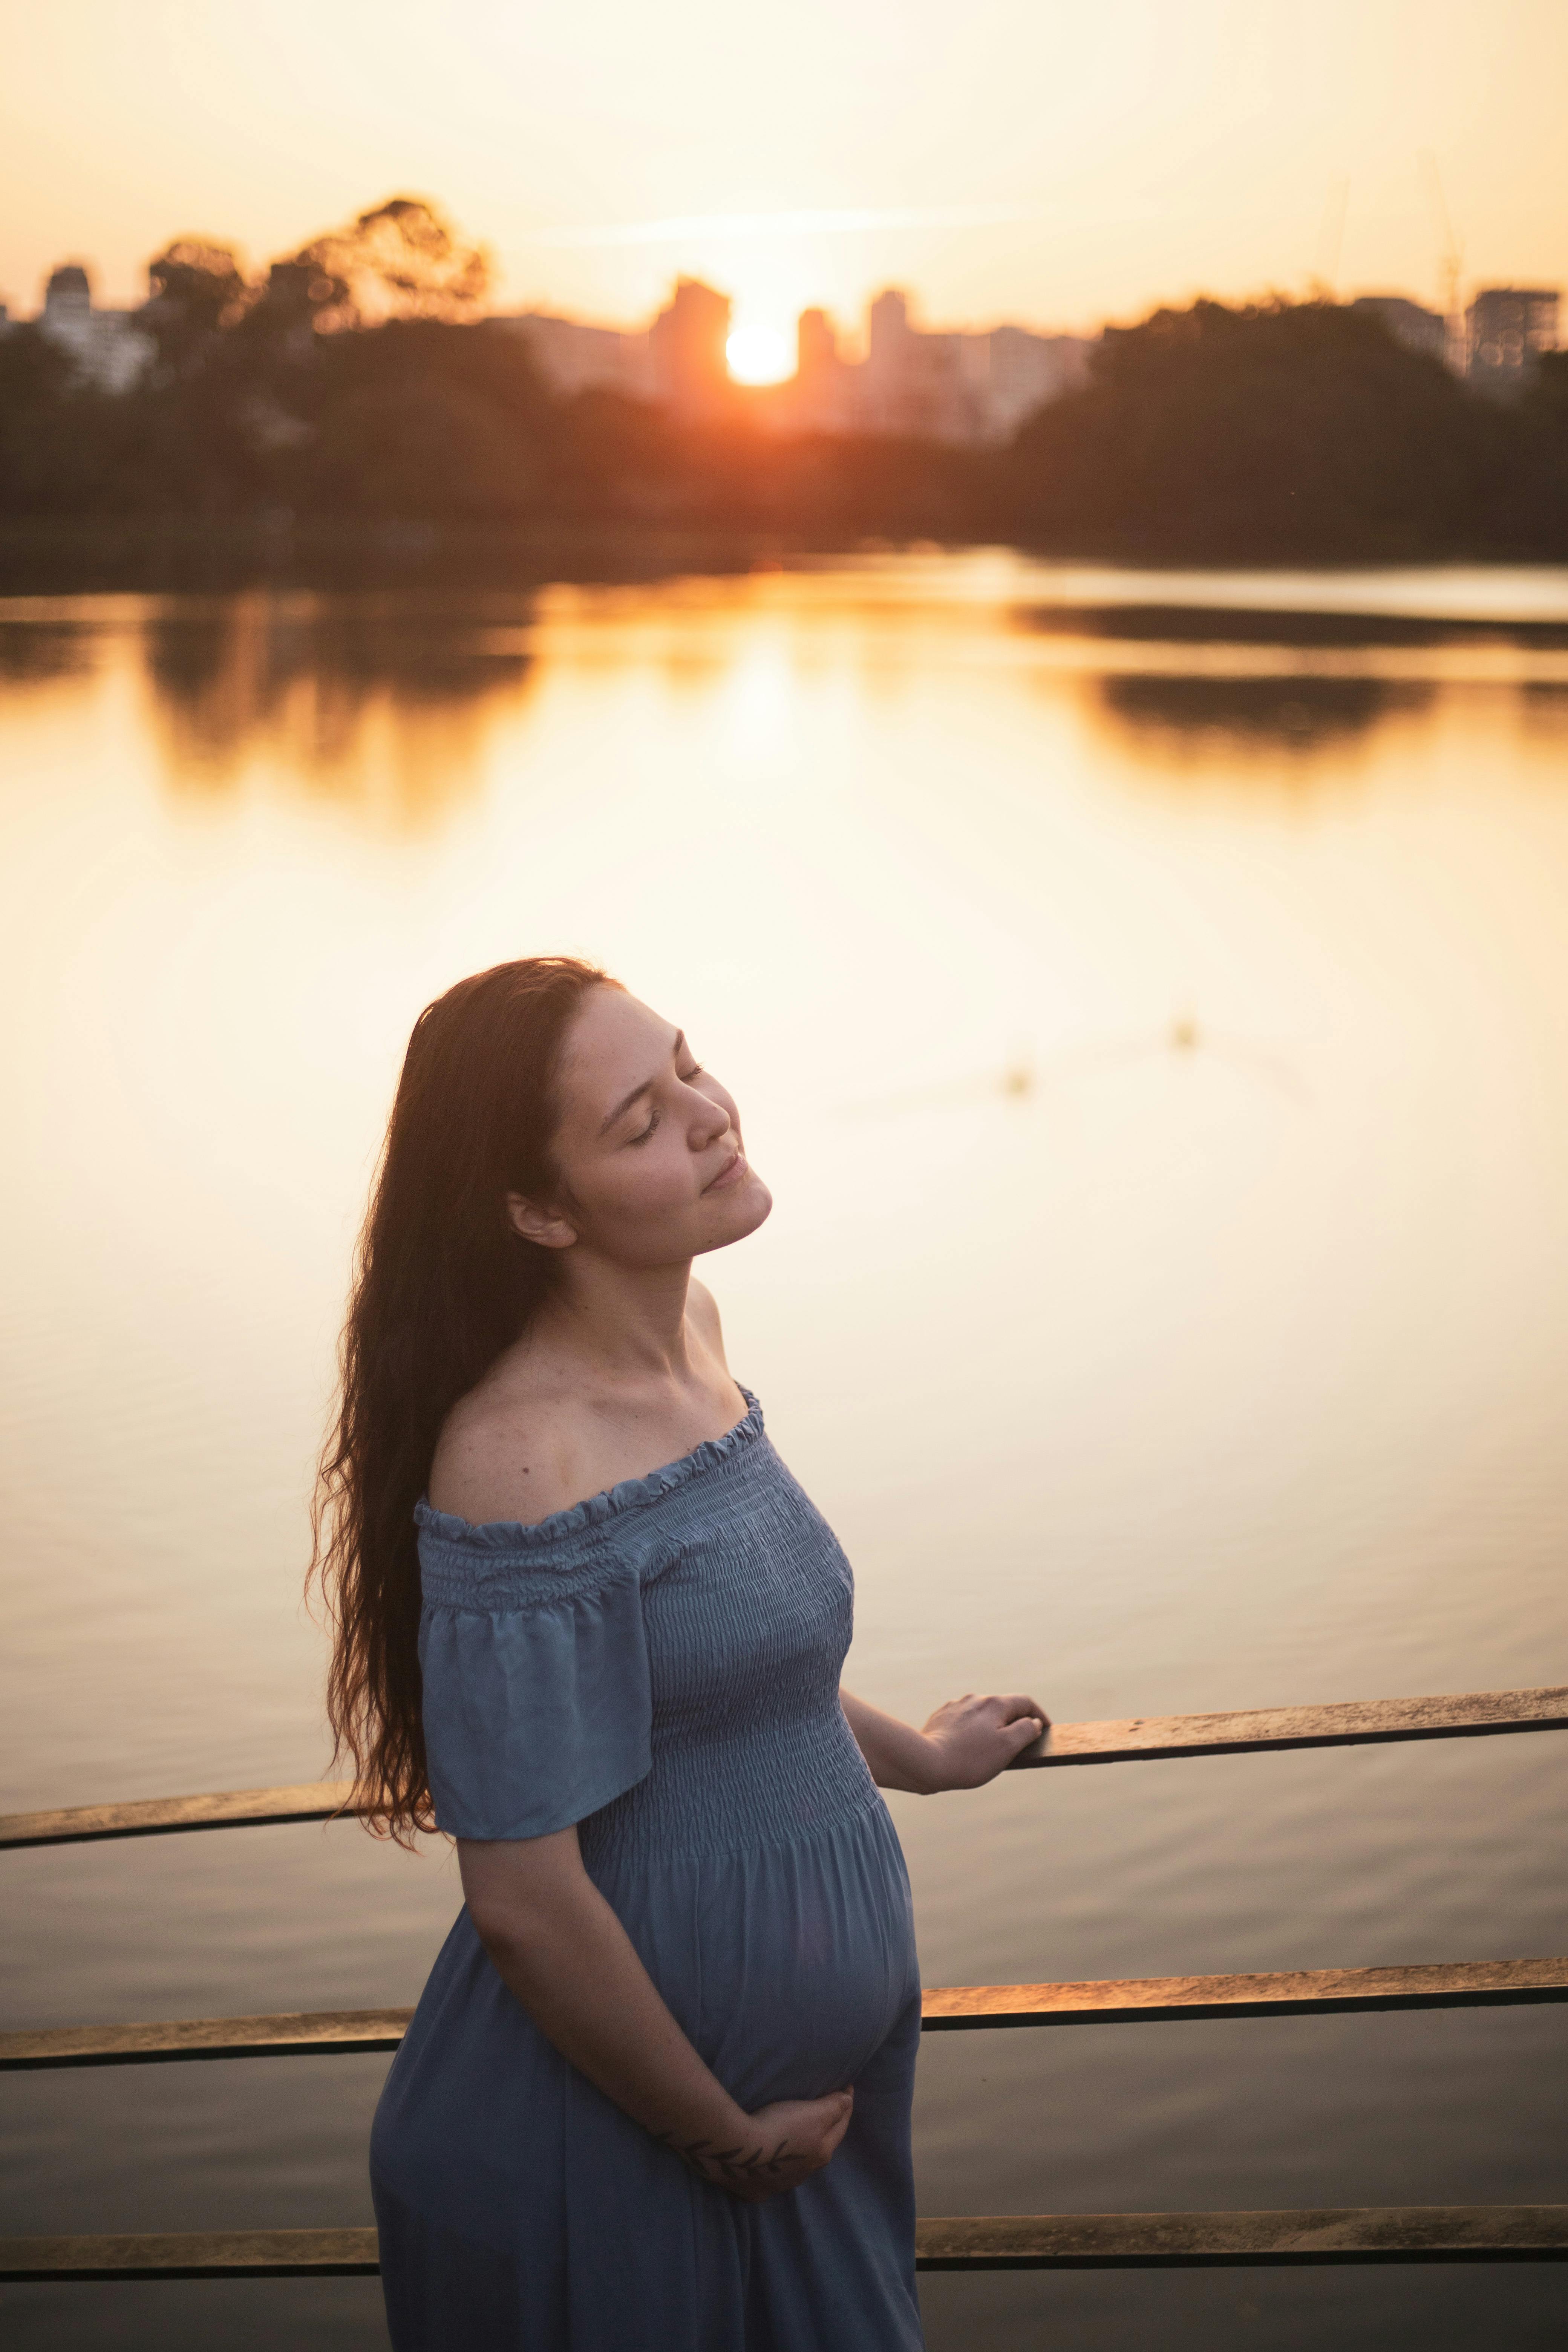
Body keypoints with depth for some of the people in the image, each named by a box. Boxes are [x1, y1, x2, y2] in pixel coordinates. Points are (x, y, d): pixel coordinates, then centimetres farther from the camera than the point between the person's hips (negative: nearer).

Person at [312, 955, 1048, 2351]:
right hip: (619, 2149, -8)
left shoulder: (686, 1330, 0)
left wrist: (914, 1755, 29)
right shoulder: (526, 1460, -26)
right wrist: (729, 2137, -13)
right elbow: (525, 1903, -24)